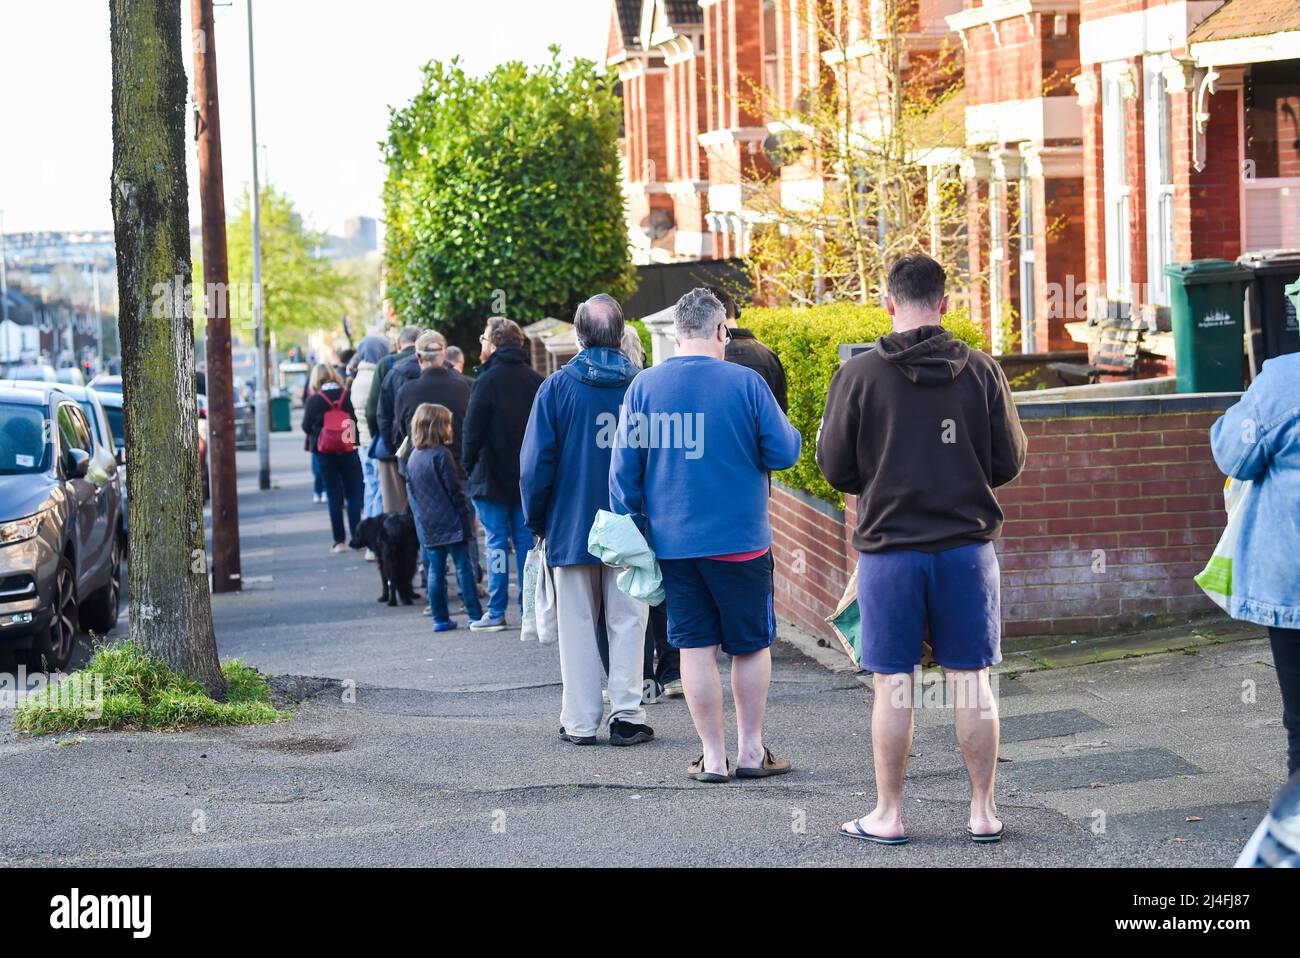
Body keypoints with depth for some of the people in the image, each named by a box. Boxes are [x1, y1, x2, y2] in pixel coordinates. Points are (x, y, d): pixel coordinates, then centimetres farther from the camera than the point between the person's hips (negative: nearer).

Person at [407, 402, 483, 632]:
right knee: (463, 567, -1)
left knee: (435, 570, 8)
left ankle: (440, 618, 9)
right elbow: (455, 490, -12)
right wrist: (468, 516, -6)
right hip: (451, 523, -6)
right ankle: (475, 615, 0)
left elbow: (411, 492, 14)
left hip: (427, 525, 6)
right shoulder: (442, 454, -12)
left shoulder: (413, 458, 9)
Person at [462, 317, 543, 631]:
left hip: (493, 476, -5)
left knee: (497, 542, -2)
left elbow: (473, 429, -12)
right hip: (528, 476, 5)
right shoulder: (536, 380, 6)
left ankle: (496, 612, -1)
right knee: (525, 539, 10)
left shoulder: (488, 380, -13)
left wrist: (468, 465, 1)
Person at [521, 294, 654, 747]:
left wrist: (536, 520, 8)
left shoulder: (556, 388, -5)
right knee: (628, 623, 7)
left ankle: (580, 721, 8)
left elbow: (536, 463, -5)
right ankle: (627, 717, 5)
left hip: (572, 524, -1)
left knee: (578, 626, 7)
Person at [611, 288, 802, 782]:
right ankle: (751, 750, 16)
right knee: (752, 645, 12)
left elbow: (624, 465, 1)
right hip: (740, 538, -2)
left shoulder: (644, 385, -1)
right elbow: (783, 453, -4)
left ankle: (713, 756, 9)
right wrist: (790, 431, 19)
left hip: (672, 541, 2)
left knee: (696, 647, 7)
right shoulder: (745, 382, -8)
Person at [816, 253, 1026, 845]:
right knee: (970, 680, 8)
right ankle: (984, 812, 13)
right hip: (967, 546, 1)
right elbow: (1009, 462, 3)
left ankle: (888, 815, 11)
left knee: (893, 685, 5)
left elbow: (835, 468, -1)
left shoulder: (859, 374, -6)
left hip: (889, 547, -1)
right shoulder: (981, 370, -2)